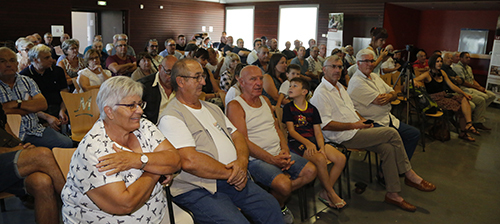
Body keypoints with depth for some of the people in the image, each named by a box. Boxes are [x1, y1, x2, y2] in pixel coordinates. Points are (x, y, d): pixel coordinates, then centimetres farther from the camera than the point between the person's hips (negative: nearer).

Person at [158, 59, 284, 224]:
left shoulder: (212, 108, 20)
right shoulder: (171, 117, -8)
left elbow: (236, 136, 16)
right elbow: (189, 161, -19)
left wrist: (242, 162, -5)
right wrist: (229, 173, -13)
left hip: (234, 179, 7)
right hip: (197, 189, -7)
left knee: (271, 208, -5)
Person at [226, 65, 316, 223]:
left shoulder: (265, 100, 15)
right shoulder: (235, 106, -10)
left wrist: (285, 151, -3)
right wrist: (272, 160, -19)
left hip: (278, 154, 8)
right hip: (255, 159, -8)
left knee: (311, 171, -5)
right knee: (284, 184, -27)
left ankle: (279, 201, 11)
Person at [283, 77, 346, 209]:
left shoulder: (312, 109, 14)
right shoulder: (288, 108, 4)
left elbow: (318, 132, 8)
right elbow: (291, 130, -5)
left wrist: (322, 147, -10)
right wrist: (307, 143, -20)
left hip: (313, 140, 5)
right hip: (296, 142, -5)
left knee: (341, 159, -14)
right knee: (320, 159, -31)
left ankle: (324, 193, -3)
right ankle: (331, 194, -10)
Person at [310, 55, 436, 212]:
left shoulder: (340, 87, 19)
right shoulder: (321, 93, -12)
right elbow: (325, 125, -19)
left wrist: (362, 120, 6)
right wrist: (354, 125, -17)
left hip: (356, 130, 9)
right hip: (345, 137, -9)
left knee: (388, 148, -12)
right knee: (392, 133, -14)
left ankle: (393, 194, -1)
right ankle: (409, 174, 5)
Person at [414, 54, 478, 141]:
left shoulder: (442, 72, 13)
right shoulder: (427, 75, -7)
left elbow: (451, 85, 12)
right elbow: (413, 80, -19)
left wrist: (464, 93, 4)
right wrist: (415, 82, -44)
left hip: (445, 96, 7)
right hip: (435, 99, -7)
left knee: (465, 99, -15)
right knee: (460, 107, -20)